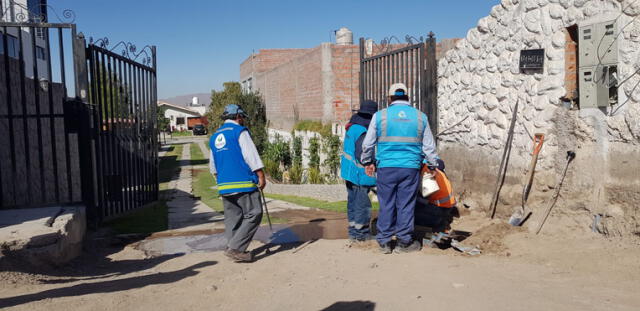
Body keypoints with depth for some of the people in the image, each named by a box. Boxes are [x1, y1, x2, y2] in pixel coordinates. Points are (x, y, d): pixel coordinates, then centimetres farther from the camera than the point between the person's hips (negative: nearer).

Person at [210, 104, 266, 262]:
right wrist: (261, 176, -7)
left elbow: (213, 166, 23)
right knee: (253, 215, -3)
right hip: (244, 183, -7)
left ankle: (232, 248, 15)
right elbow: (251, 156, -10)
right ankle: (236, 248, -10)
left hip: (224, 185, 7)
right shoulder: (240, 131, -3)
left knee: (232, 218, 13)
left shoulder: (214, 137, 18)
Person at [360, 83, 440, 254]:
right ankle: (404, 242, 15)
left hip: (386, 167, 0)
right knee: (406, 205, 7)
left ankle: (384, 241, 15)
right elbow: (429, 146, 11)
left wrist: (368, 162, 22)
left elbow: (368, 144, 7)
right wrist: (434, 165, 24)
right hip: (411, 168, 1)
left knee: (386, 204, 7)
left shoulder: (380, 116, 2)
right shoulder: (420, 117, 7)